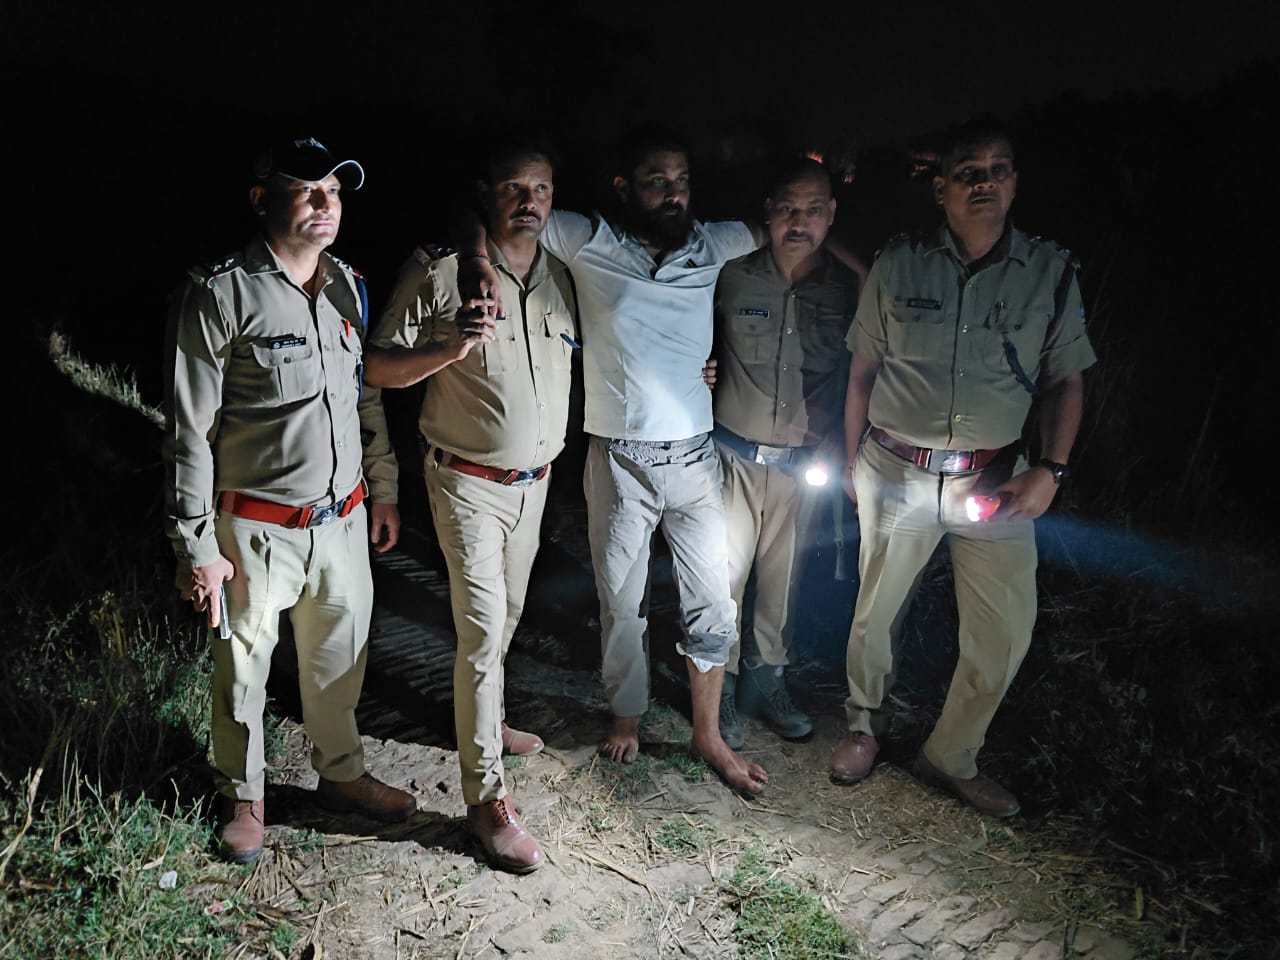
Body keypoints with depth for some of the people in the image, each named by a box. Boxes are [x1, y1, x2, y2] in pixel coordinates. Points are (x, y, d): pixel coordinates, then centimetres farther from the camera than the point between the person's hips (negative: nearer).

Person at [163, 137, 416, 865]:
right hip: (258, 528, -5)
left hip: (343, 519, 5)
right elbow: (190, 428, -12)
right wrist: (196, 545, -13)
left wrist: (383, 489, 17)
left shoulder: (348, 286, 6)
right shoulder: (221, 294, -13)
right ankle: (245, 797, 34)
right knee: (244, 669, 12)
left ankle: (343, 773, 40)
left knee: (340, 659, 18)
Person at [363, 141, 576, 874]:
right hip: (469, 482, -6)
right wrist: (448, 350, -26)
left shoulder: (562, 276, 5)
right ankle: (490, 799, 2)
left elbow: (577, 361, 19)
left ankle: (485, 718, 44)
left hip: (535, 480, 6)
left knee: (506, 615, 20)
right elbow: (379, 368, -9)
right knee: (482, 629, -8)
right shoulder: (440, 271, -11)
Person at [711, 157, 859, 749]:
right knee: (724, 575, 2)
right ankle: (720, 690, 20)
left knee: (782, 579, 13)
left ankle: (768, 683, 32)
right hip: (734, 456, -1)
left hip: (802, 463, 2)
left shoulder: (847, 288, -1)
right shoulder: (733, 277, -5)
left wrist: (833, 447, 1)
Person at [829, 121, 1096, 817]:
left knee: (1006, 630, 2)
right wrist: (853, 460, 7)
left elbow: (1065, 381, 6)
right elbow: (863, 369, 6)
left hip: (996, 479, 1)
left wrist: (1050, 469, -6)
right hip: (897, 473, -1)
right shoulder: (899, 265, 0)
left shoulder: (1051, 272, 2)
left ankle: (952, 757, 25)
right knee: (875, 612, 10)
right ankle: (865, 727, 38)